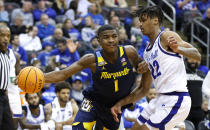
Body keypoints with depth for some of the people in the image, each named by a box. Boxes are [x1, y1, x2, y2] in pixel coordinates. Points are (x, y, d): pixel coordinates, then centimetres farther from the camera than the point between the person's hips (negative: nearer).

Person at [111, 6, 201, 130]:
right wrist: (120, 103, 16)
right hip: (161, 99, 9)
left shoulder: (166, 36, -7)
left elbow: (197, 55, -17)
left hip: (175, 100, -9)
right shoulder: (147, 53, 18)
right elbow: (144, 89, 23)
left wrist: (178, 49, -36)